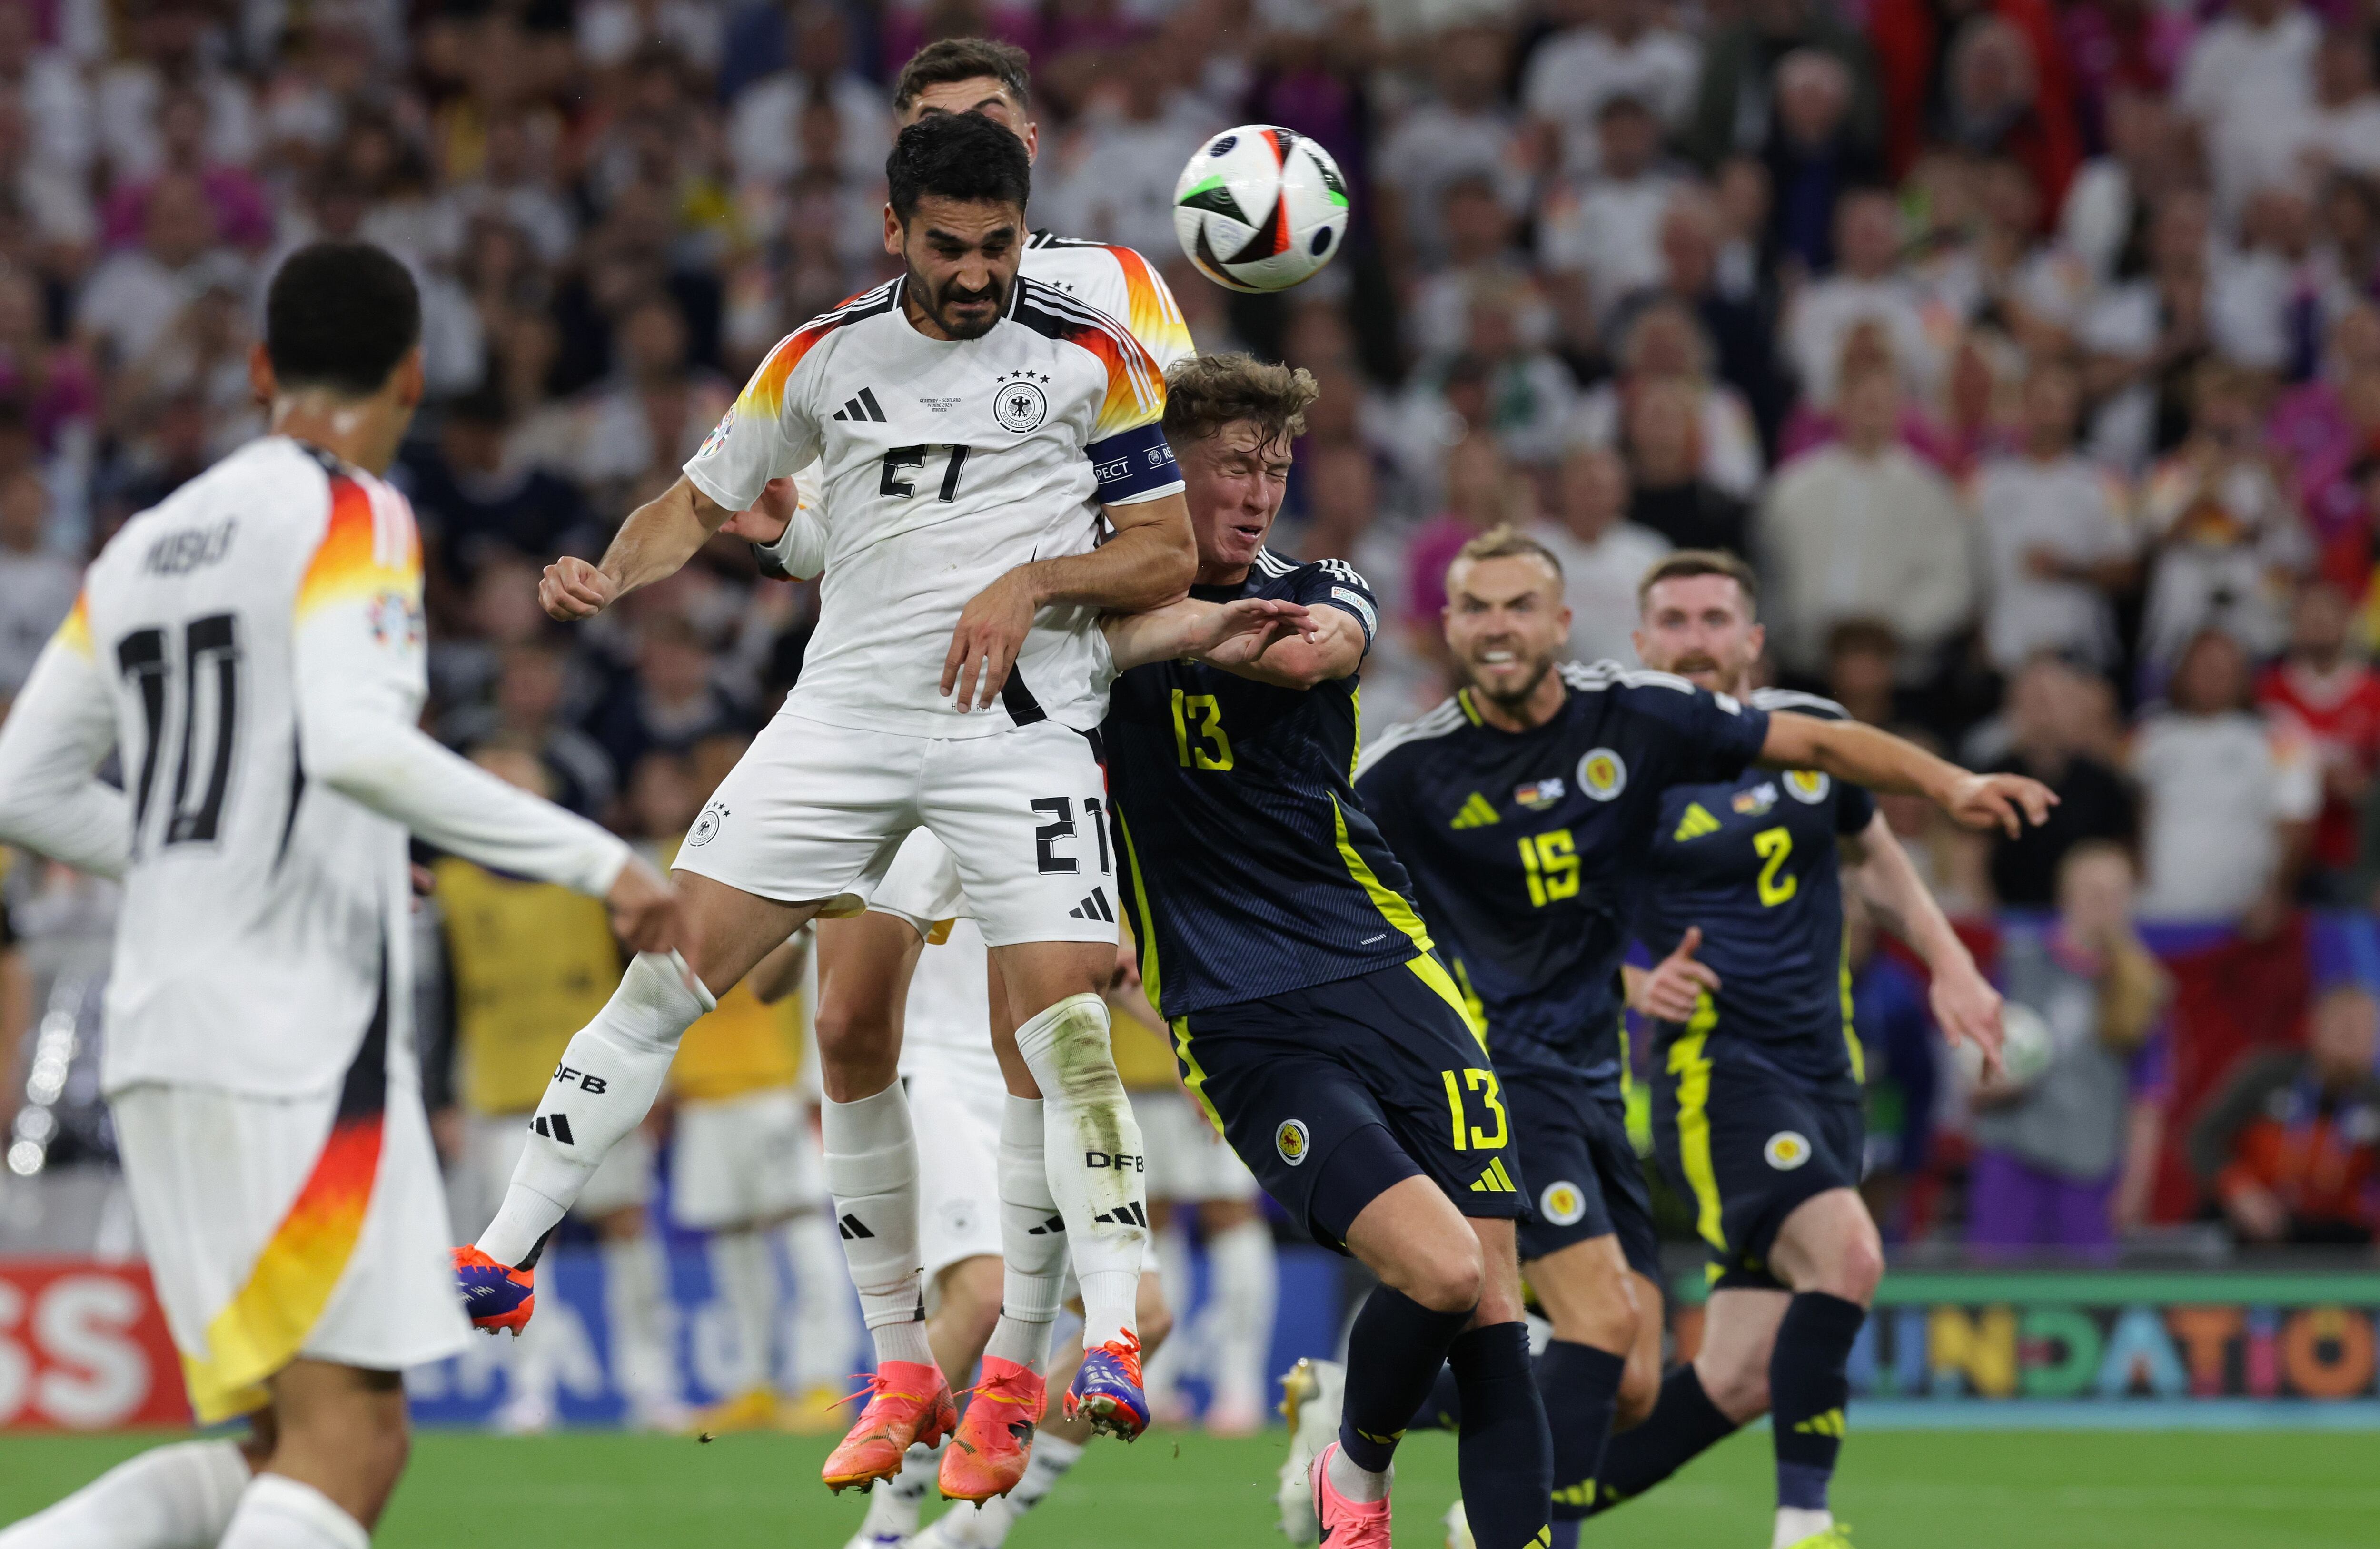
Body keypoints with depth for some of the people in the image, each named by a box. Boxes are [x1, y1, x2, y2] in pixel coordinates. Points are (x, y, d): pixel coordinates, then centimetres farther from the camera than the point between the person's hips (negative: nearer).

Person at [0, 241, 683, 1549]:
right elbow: (361, 744, -22)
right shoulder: (350, 516, -5)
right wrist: (597, 861, -18)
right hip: (299, 1029, -8)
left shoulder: (143, 546, 16)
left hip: (164, 1038, 8)